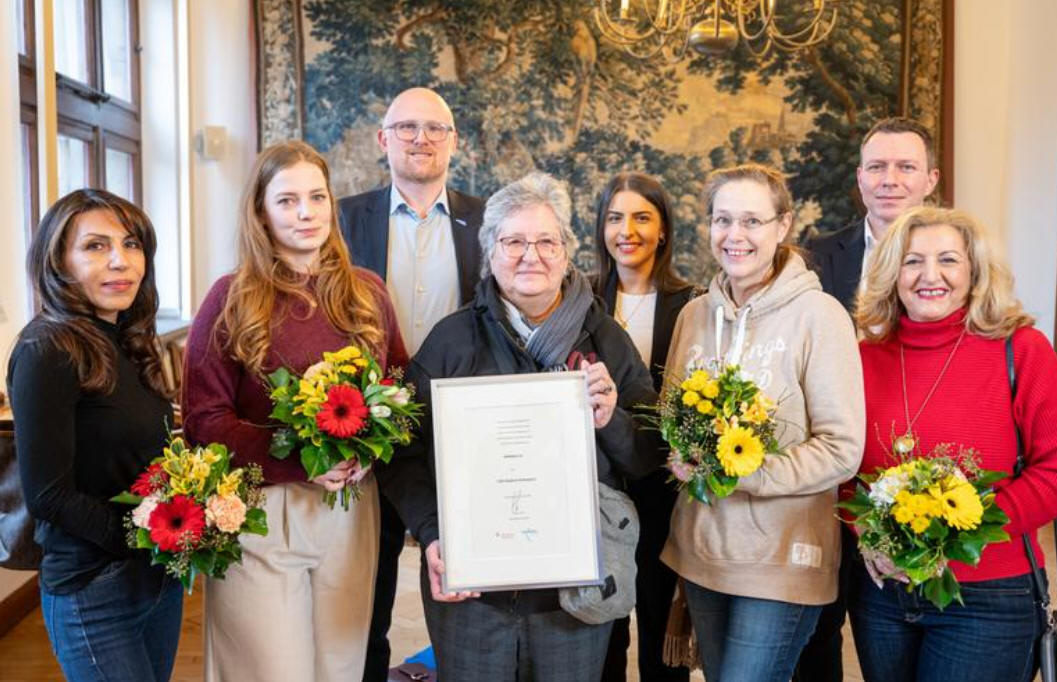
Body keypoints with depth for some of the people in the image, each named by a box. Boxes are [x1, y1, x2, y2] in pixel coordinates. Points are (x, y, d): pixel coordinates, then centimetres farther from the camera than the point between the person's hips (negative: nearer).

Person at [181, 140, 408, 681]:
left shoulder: (368, 291, 6)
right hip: (259, 511, -3)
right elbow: (204, 418, -7)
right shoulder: (231, 298, -4)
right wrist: (296, 462, -19)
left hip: (353, 509, 4)